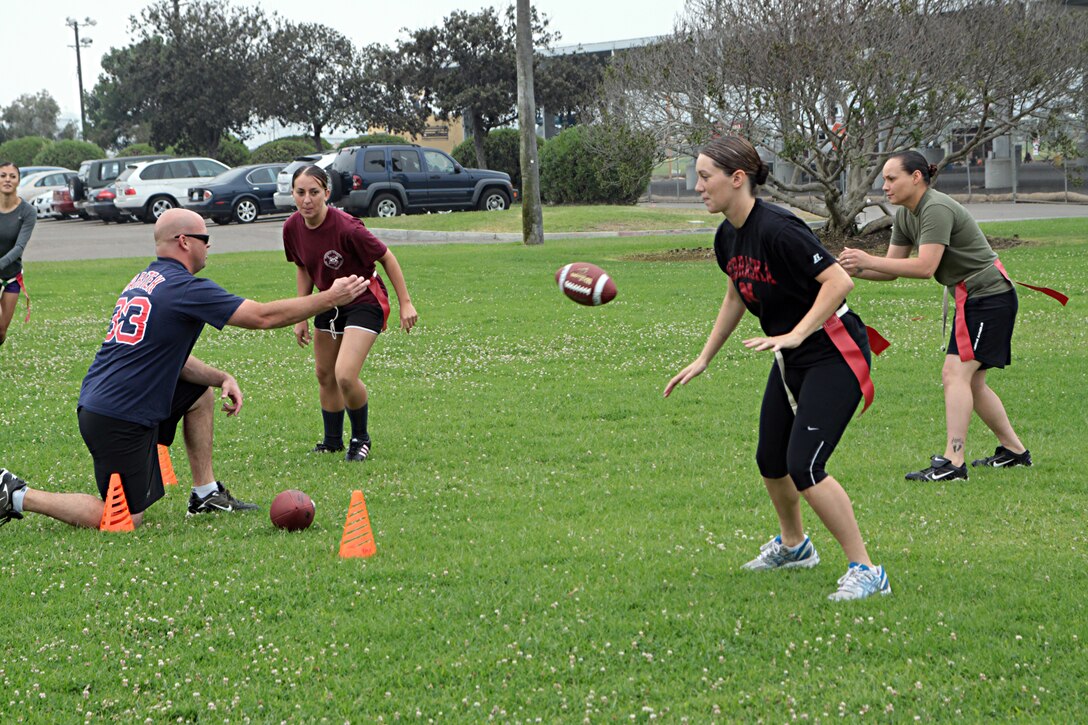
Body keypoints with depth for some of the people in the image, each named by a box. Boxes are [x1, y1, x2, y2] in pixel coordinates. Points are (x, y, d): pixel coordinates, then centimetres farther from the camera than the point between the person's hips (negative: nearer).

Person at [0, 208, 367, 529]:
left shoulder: (142, 281, 15)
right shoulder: (186, 288, -13)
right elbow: (264, 316, -12)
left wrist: (221, 378, 9)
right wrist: (330, 298, -4)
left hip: (94, 402, 10)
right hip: (120, 421, -10)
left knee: (202, 392, 22)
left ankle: (206, 494, 23)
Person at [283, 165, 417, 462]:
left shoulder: (346, 228, -29)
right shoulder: (292, 228, -11)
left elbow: (387, 258, -16)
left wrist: (405, 303, -13)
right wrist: (302, 317, 8)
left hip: (365, 301, -7)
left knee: (345, 376, -18)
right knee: (324, 375, 13)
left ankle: (361, 438, 7)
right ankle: (332, 441, 33)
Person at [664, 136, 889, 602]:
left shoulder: (776, 229, -25)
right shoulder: (727, 238, 2)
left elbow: (839, 281, -27)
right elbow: (736, 296, 20)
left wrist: (795, 335, -32)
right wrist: (703, 360, 21)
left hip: (834, 355, -9)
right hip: (792, 359, 9)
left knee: (803, 466, -18)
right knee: (770, 461, 18)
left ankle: (866, 572, -7)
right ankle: (793, 545, 45)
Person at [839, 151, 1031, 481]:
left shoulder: (936, 209, -21)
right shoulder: (905, 215, 9)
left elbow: (925, 267, -29)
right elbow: (892, 268, 8)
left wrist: (869, 260, -27)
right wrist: (856, 270, -11)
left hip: (989, 296, -11)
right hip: (973, 300, 11)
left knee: (955, 373, -18)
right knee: (970, 381, 15)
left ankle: (953, 461, -23)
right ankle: (1014, 450, 25)